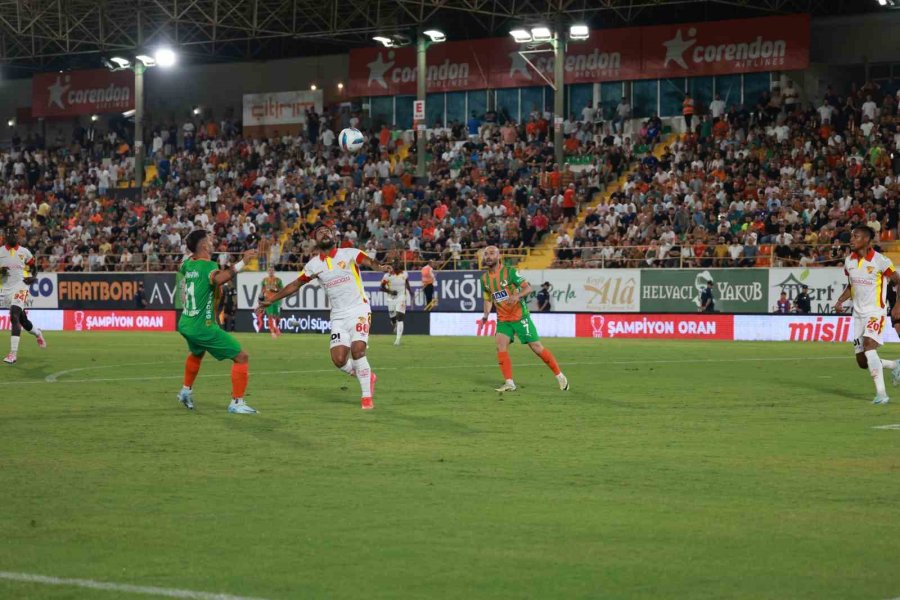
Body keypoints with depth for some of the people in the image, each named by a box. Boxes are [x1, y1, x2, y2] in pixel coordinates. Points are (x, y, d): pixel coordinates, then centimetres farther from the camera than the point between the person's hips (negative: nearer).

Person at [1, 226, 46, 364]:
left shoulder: (25, 252, 5)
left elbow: (32, 266, 19)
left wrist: (31, 277, 0)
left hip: (20, 287, -2)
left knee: (14, 317, -20)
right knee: (22, 320, 11)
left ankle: (13, 353, -23)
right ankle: (37, 333, 46)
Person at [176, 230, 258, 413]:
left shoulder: (188, 264, 6)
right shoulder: (208, 266, -18)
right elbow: (219, 278, -43)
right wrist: (242, 262, -44)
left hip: (185, 324, 9)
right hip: (203, 328, -9)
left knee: (196, 353, 39)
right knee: (241, 357, -5)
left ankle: (186, 391, 51)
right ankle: (236, 403, -7)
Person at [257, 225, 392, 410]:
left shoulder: (350, 254, -4)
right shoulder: (314, 265, 7)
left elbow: (369, 261, -22)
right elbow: (295, 285, 16)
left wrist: (379, 266, -46)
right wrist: (270, 301, 15)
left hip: (359, 311, -4)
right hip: (338, 317, 4)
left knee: (357, 351, -20)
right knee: (339, 360, -9)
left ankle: (367, 396, -5)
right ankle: (367, 377, 21)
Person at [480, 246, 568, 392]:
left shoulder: (510, 271, -12)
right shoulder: (485, 278, 5)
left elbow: (528, 287, -12)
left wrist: (517, 295, -31)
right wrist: (486, 314, 1)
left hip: (520, 317, -5)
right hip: (503, 319, 5)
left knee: (537, 347, -2)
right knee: (501, 346, -14)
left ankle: (559, 376, 11)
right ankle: (509, 383, -9)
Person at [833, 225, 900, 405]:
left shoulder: (879, 260, -13)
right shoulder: (849, 261, 5)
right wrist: (840, 301, 2)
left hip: (875, 312, -7)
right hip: (858, 314, 7)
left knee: (869, 347, -27)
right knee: (862, 362, 6)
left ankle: (881, 393, -22)